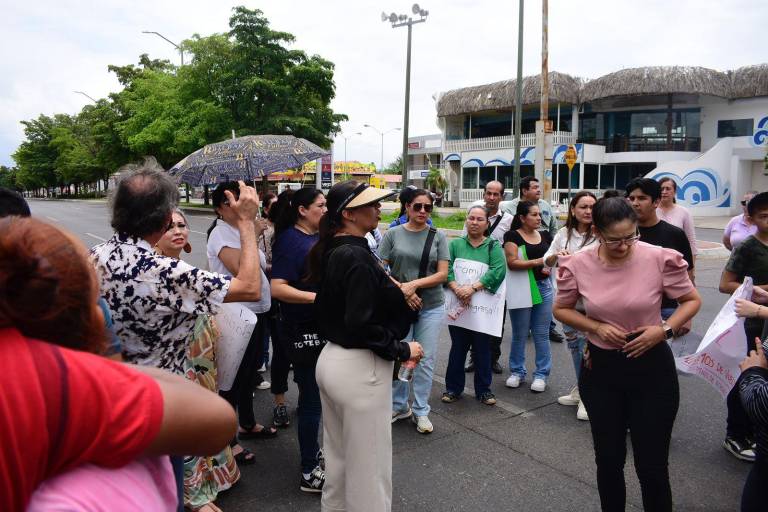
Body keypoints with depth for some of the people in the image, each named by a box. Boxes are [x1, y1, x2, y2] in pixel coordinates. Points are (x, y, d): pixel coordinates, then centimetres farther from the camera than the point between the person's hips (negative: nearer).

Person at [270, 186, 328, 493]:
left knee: (317, 394, 21)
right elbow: (277, 288, -25)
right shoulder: (289, 240, -15)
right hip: (301, 331, -8)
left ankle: (314, 448, 39)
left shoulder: (318, 237, 9)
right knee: (311, 399, 0)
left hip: (322, 328, 8)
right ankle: (309, 473, 13)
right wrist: (316, 297, -31)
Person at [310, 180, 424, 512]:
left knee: (338, 457, 24)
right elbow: (361, 325, -25)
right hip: (359, 369, -9)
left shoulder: (330, 251, 6)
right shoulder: (357, 256, -21)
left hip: (330, 358, 9)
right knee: (368, 466, 8)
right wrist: (403, 350, -13)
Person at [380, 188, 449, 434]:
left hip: (432, 307, 1)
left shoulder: (437, 236, 1)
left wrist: (414, 284, -16)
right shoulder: (393, 234, 0)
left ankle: (421, 411, 23)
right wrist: (402, 290, -16)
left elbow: (442, 274, -4)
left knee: (425, 360, 7)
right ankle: (399, 406, 29)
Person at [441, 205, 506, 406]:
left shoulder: (493, 246, 4)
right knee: (458, 347, 9)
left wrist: (473, 288, -21)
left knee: (482, 348, 9)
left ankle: (483, 390, 24)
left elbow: (498, 271, -12)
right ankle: (453, 388, 23)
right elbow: (446, 268, -4)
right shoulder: (455, 244, 7)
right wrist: (457, 289, -21)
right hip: (458, 305, 1)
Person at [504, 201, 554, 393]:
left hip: (544, 288, 4)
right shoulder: (513, 236, -6)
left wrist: (550, 265, -6)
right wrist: (538, 262, -25)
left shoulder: (545, 235, 9)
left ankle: (541, 374, 18)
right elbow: (512, 263, -17)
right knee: (519, 334, 8)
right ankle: (517, 372, 23)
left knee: (541, 334, 7)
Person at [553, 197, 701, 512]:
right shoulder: (578, 264, -10)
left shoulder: (660, 259, -14)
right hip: (601, 369, 2)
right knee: (608, 459, 17)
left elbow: (692, 300, 1)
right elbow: (561, 310, 4)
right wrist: (597, 327, -12)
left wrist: (664, 329, -16)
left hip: (652, 368, -1)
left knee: (652, 465, 6)